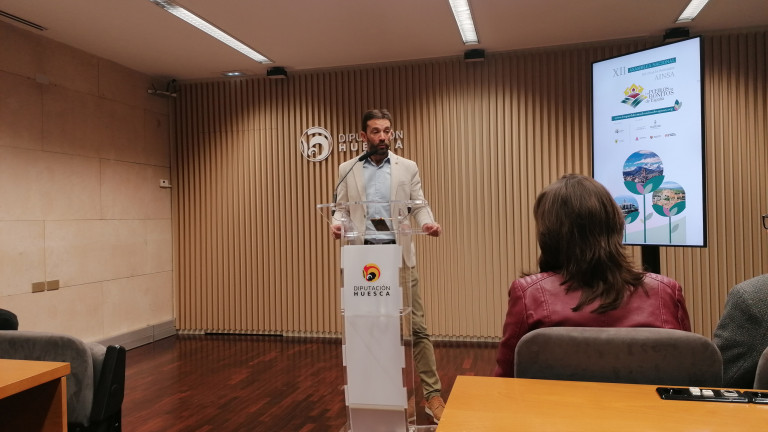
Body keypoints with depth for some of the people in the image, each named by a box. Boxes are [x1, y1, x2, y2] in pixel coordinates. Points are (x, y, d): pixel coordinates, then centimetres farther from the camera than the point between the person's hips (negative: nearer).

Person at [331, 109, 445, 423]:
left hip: (399, 255, -1)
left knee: (415, 325, -2)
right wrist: (337, 225, -16)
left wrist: (428, 223, -18)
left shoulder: (408, 168, 6)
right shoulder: (347, 170, 8)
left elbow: (419, 206, 4)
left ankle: (432, 395, 7)